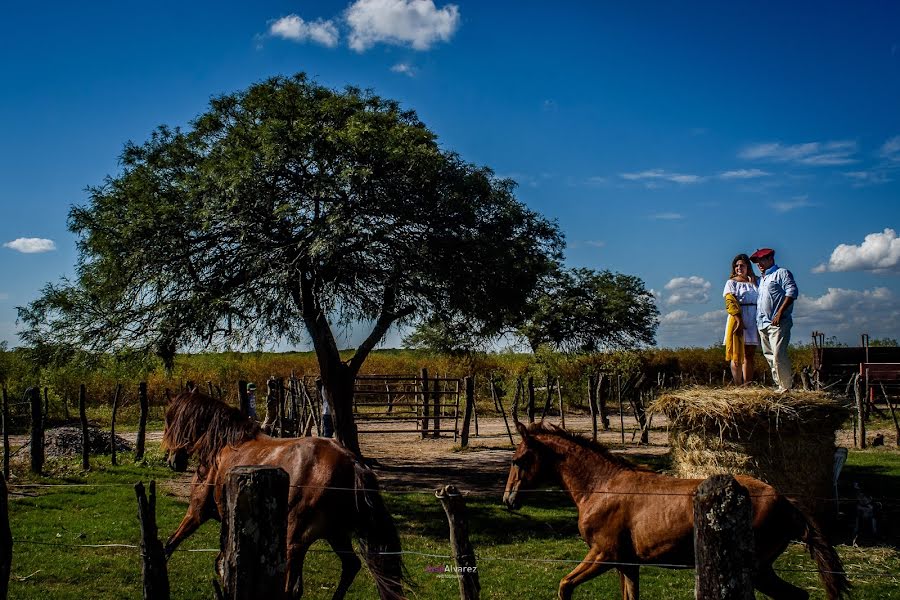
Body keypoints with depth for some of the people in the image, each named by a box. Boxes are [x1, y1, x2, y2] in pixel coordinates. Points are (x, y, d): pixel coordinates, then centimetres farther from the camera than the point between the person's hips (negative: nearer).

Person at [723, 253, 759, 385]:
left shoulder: (754, 282, 15)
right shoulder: (731, 282, 4)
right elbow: (730, 302, -8)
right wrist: (739, 320, -20)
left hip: (753, 321, 4)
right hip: (737, 320, -4)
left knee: (750, 355, 4)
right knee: (737, 355, -6)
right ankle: (738, 387, -6)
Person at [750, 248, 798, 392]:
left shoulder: (782, 273, 1)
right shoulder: (760, 279, 25)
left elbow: (792, 292, -11)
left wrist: (780, 312, -19)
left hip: (777, 323, -8)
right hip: (762, 324, 8)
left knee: (778, 355, -16)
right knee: (769, 356, 7)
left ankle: (786, 387, -11)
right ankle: (779, 385, 13)